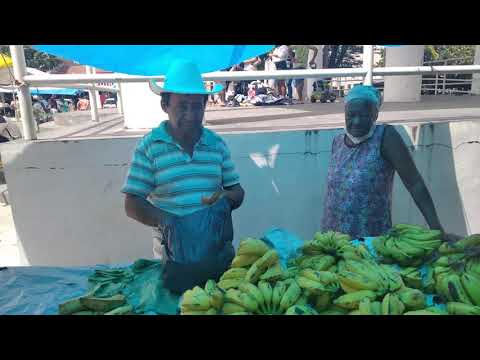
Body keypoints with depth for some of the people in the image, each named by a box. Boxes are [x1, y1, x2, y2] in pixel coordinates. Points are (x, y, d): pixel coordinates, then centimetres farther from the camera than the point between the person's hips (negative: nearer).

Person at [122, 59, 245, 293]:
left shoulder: (217, 144, 2)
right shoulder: (149, 146, -8)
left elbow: (237, 191, 7)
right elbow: (132, 204, -9)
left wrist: (226, 199, -15)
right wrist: (165, 221, -25)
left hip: (219, 250, 3)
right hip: (173, 254, -3)